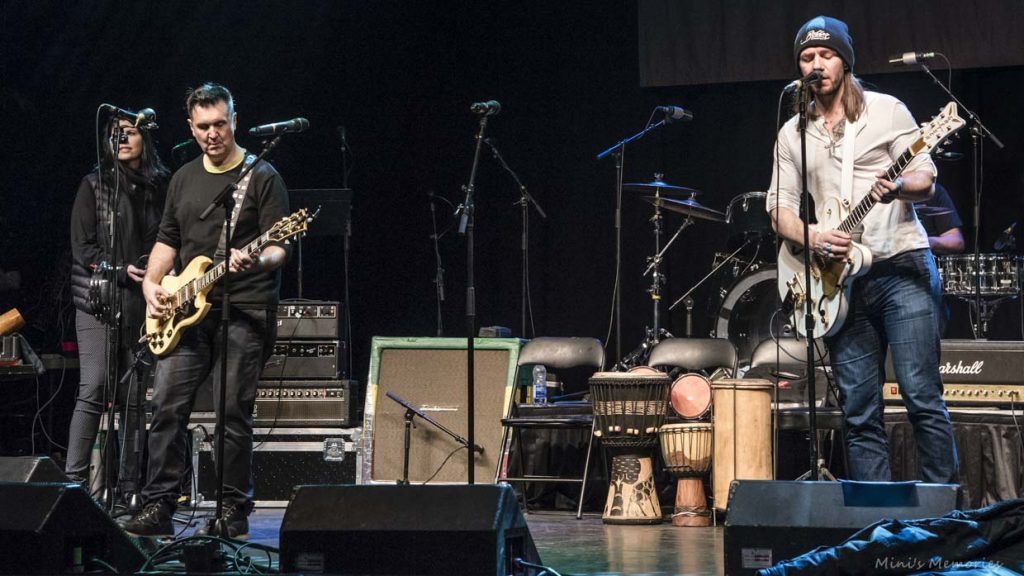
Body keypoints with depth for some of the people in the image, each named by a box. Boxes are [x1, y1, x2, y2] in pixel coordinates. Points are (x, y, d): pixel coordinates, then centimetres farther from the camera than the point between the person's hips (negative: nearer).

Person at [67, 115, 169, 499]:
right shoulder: (95, 184, 3)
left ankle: (128, 487, 6)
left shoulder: (160, 187, 12)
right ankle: (75, 480, -13)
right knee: (93, 390, -12)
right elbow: (82, 246, -2)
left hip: (142, 304, 3)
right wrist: (120, 272, -12)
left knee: (134, 396, 2)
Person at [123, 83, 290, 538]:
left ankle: (234, 510, 6)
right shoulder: (184, 178, 16)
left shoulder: (261, 177, -2)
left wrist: (257, 262, -26)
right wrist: (152, 282, 6)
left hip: (245, 310, -5)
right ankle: (158, 507, 0)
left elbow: (280, 247, -5)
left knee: (234, 414, -4)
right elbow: (168, 240, 22)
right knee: (167, 405, -4)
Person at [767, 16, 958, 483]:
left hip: (901, 265, -4)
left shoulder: (886, 110, 4)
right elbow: (779, 208, 12)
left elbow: (925, 178, 1)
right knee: (859, 413, 2)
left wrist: (900, 186, -22)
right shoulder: (793, 134, 14)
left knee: (922, 397, -10)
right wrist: (814, 239, -8)